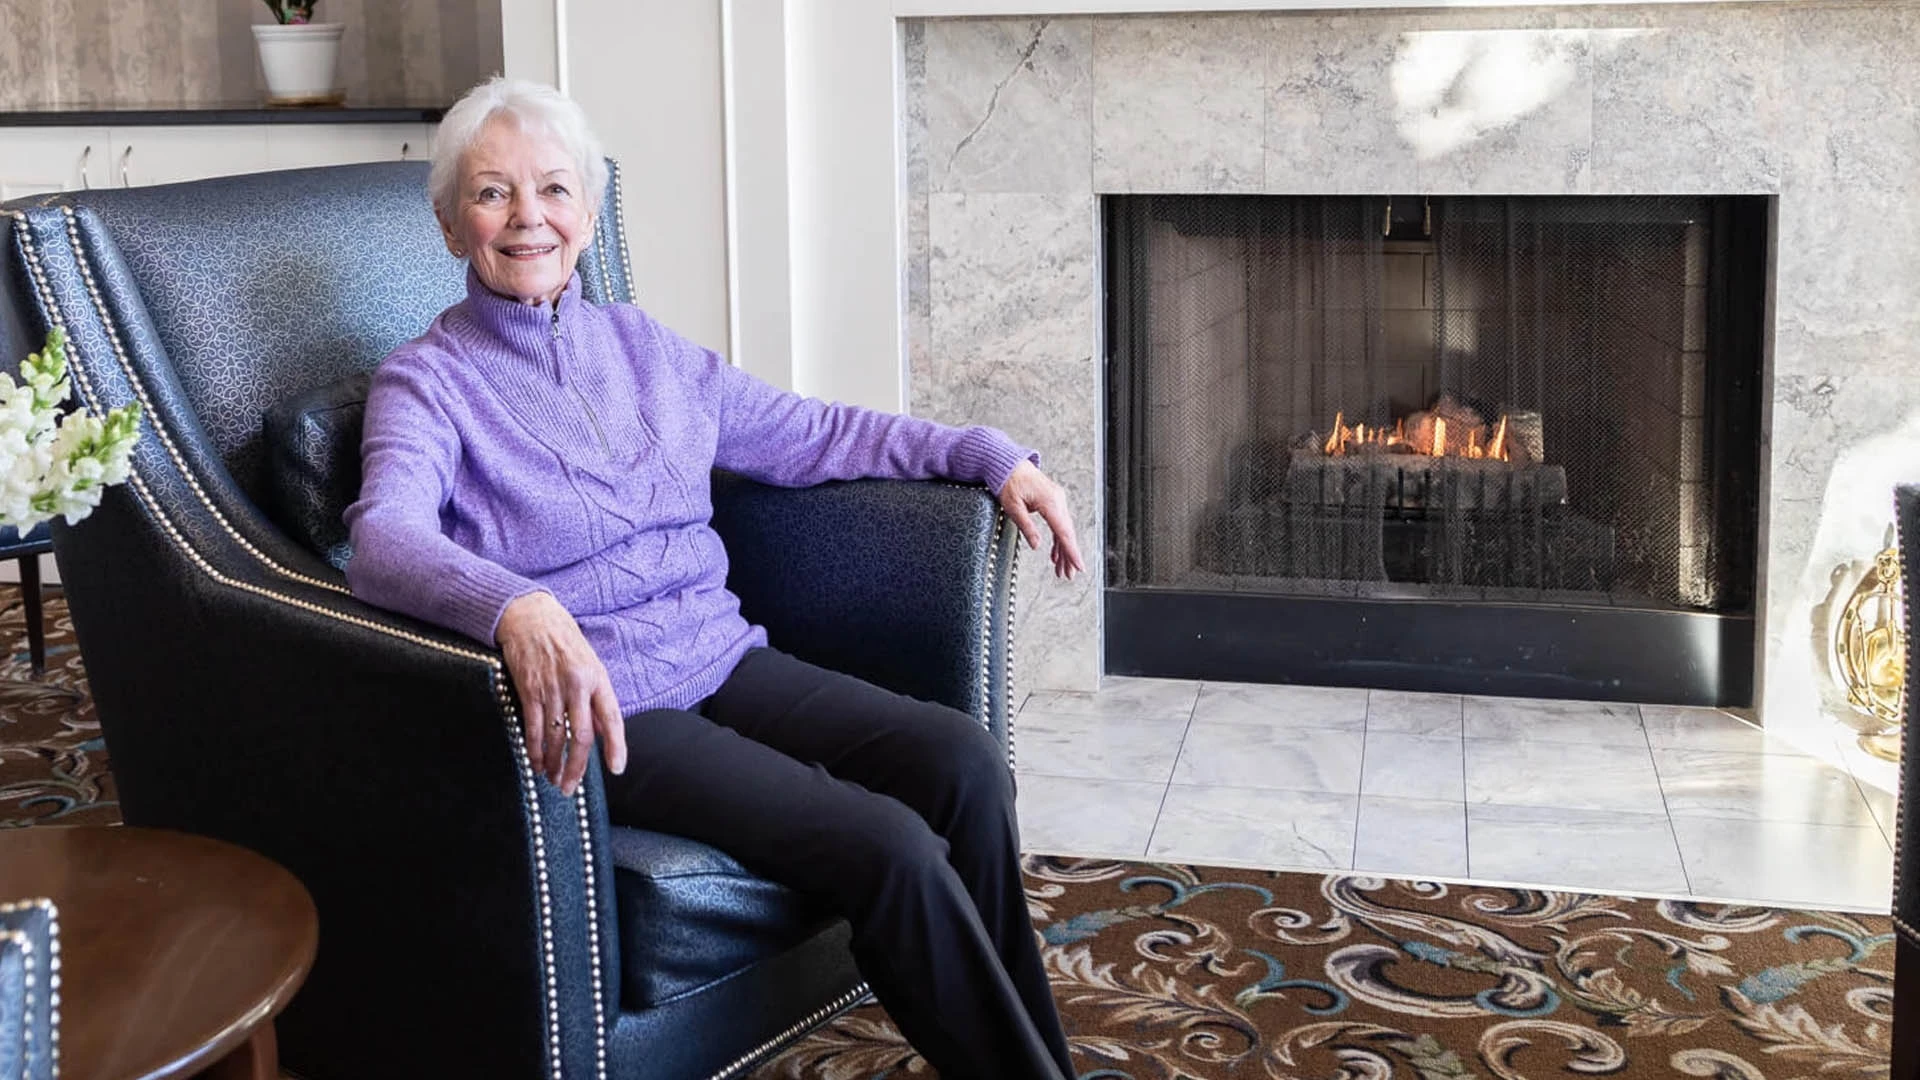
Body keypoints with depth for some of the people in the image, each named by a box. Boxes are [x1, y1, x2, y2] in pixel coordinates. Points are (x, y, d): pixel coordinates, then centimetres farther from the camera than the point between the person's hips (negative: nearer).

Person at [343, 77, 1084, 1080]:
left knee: (962, 762, -19)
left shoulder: (639, 343, 15)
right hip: (593, 702, -6)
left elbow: (808, 433, 20)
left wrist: (991, 455, 11)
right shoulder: (427, 380, -3)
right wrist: (519, 610, -44)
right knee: (888, 846, -24)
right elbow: (384, 537, -23)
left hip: (721, 659, 6)